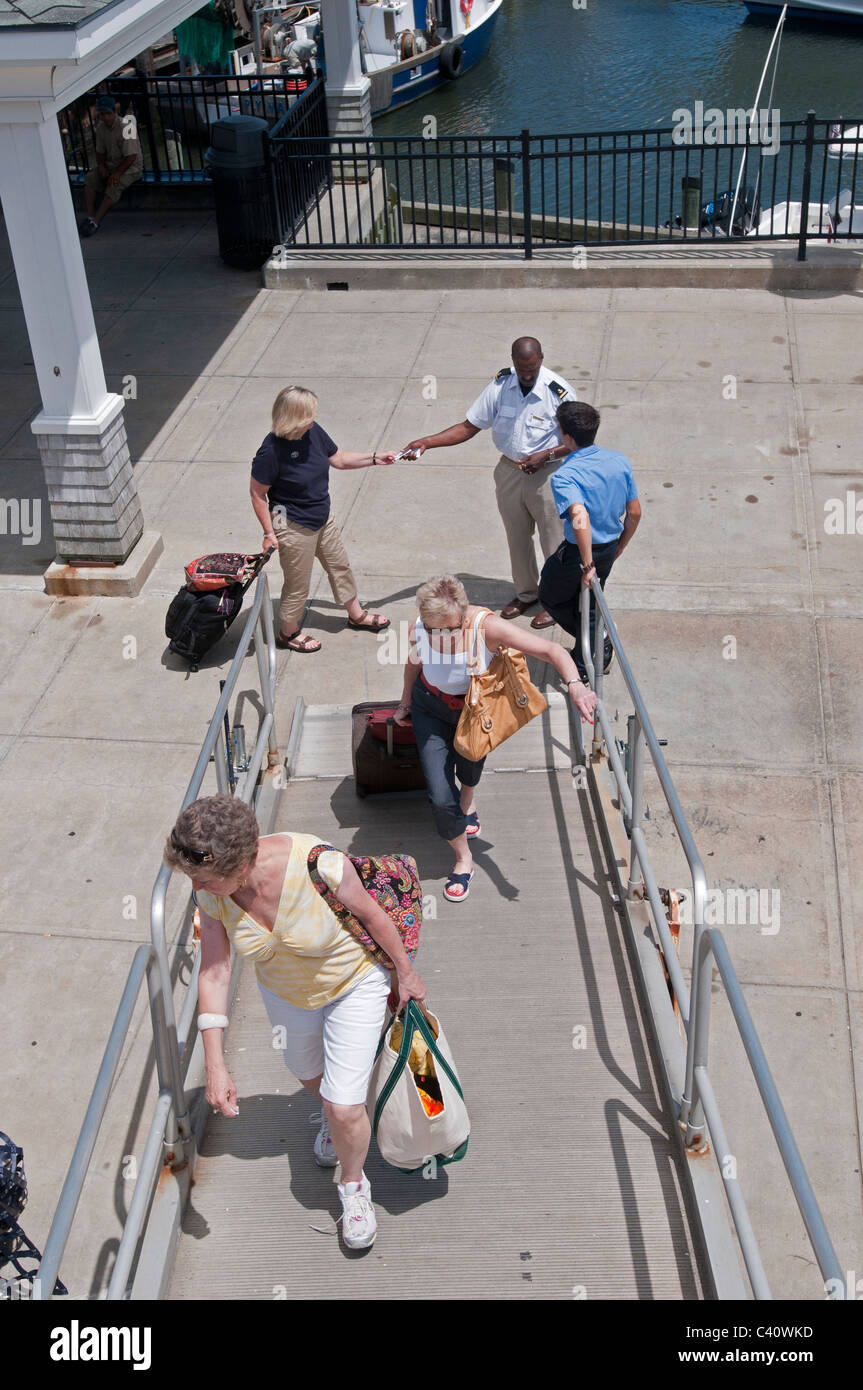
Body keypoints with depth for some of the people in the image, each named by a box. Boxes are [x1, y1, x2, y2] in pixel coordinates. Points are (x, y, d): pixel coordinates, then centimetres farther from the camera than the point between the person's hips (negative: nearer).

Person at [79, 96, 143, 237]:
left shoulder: (126, 127, -19)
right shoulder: (101, 127, 2)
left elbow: (131, 156, -22)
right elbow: (100, 151, 12)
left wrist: (117, 173, -27)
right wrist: (101, 165, -8)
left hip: (130, 167, -7)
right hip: (110, 165, 7)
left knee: (114, 185, -33)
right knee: (89, 178, -17)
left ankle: (95, 221, -34)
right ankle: (90, 216, -23)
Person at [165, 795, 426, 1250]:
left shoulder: (317, 864, -41)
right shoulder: (210, 892, -26)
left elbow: (372, 914, -24)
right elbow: (213, 973, -20)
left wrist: (406, 973, -8)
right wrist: (215, 1066, -22)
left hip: (354, 982, -4)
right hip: (285, 990, 5)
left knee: (346, 1109, -3)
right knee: (307, 1071, 29)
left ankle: (354, 1186, 29)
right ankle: (330, 1113, 65)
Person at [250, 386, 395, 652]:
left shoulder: (313, 432, -8)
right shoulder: (271, 451, -28)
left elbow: (339, 459, 8)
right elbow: (257, 493, -19)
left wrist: (375, 458, 1)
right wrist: (269, 533, -16)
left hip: (322, 518, 8)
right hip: (293, 527, -8)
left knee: (339, 565, 24)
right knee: (298, 585, 9)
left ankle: (356, 615, 47)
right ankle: (288, 633, 34)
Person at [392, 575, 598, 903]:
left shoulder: (486, 627, -37)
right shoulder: (418, 630, -29)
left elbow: (551, 649, -40)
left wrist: (574, 685, -57)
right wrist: (406, 703, 11)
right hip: (431, 709, 0)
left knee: (471, 767, 27)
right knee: (440, 797, -8)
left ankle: (467, 802, 66)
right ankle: (463, 859, 19)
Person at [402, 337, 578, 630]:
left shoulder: (559, 392, -19)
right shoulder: (500, 385, -8)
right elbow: (469, 427, -3)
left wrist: (546, 455, -24)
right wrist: (427, 442, -13)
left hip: (547, 474, -4)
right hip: (509, 471, 4)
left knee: (553, 541, 6)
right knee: (517, 537, 18)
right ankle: (526, 593, 39)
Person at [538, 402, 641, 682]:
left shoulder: (564, 476, -27)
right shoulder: (620, 461, -7)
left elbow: (580, 518, -42)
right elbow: (635, 512, 1)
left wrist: (588, 565, -33)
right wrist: (619, 547, 17)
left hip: (578, 552, -6)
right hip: (609, 548, 6)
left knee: (550, 597, 23)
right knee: (589, 605, 27)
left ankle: (599, 645, 25)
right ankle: (586, 663, 36)